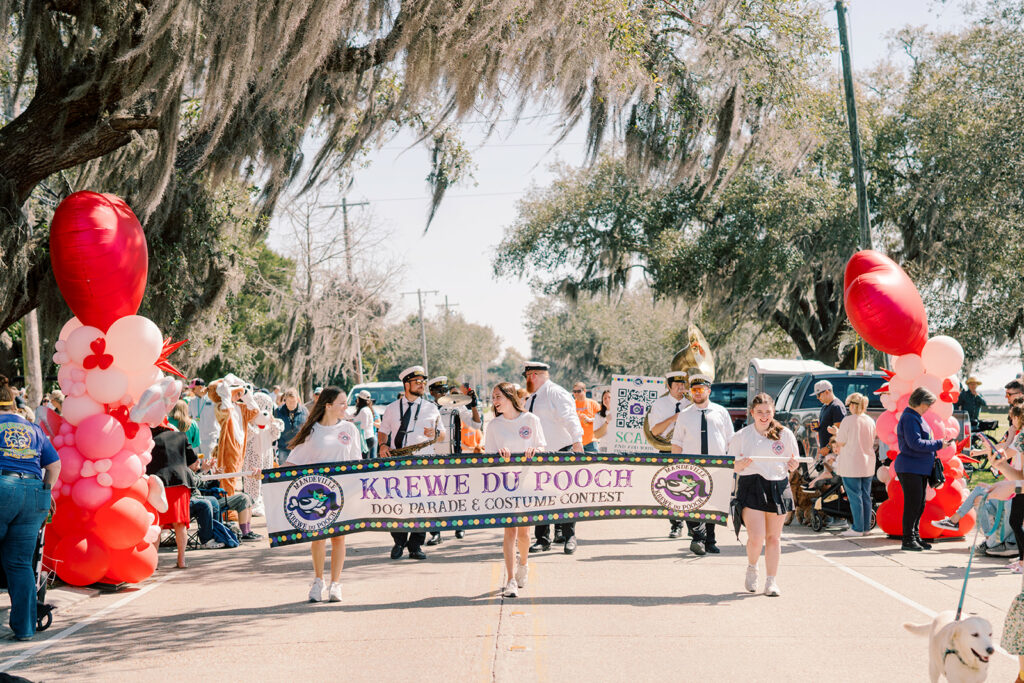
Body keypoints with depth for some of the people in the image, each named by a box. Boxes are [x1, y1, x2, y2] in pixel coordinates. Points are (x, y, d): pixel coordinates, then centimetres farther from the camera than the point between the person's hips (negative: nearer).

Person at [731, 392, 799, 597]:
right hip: (751, 487, -2)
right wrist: (742, 464, -15)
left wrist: (793, 465, -7)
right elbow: (731, 467, 6)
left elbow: (793, 464, 16)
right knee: (756, 537, -13)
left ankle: (771, 581, 16)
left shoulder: (785, 434, 8)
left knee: (773, 537, 6)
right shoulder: (741, 436, 4)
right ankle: (752, 568, 16)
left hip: (778, 487, 2)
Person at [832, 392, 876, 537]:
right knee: (866, 496, 11)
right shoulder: (870, 421, 6)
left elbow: (840, 442, -11)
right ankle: (866, 527, 16)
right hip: (867, 465, 6)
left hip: (851, 465, -6)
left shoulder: (848, 420, -13)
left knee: (855, 496, -2)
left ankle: (858, 529, -2)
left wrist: (837, 432, 10)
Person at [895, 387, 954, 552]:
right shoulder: (909, 418, -15)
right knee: (913, 504, -8)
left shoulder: (917, 418, 17)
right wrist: (938, 444, -15)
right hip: (910, 469, -10)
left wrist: (938, 443, 10)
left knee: (919, 504, 13)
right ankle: (908, 540, -3)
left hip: (921, 469, 10)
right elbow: (915, 443, -22)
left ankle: (915, 536, 20)